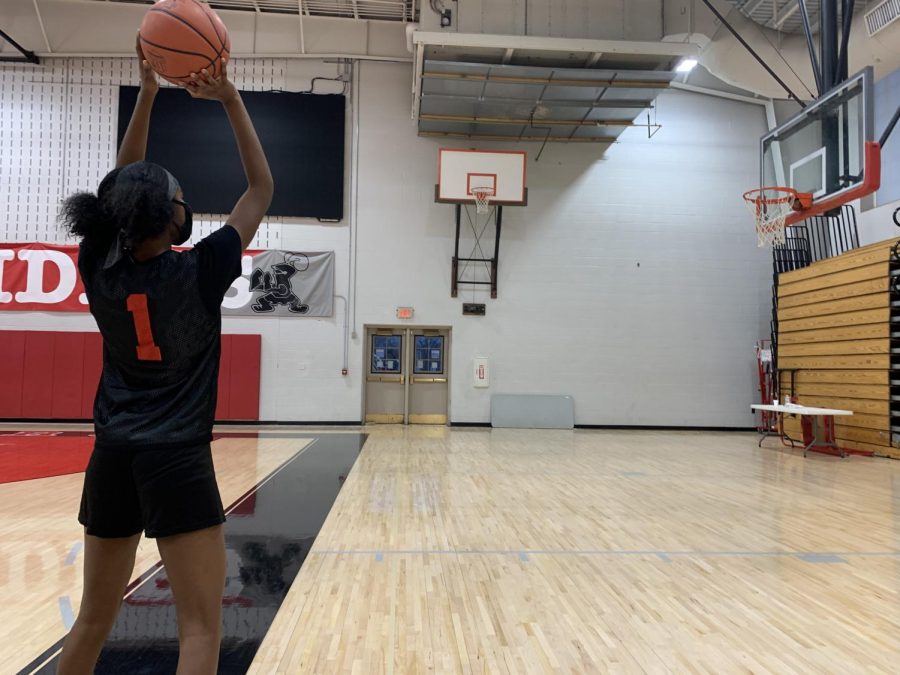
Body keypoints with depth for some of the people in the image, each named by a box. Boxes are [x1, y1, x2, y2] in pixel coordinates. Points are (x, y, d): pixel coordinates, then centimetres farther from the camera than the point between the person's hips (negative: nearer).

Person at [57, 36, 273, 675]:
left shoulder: (100, 270, 1)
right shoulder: (199, 273, -12)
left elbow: (121, 191, 15)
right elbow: (262, 188, -2)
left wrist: (147, 95, 14)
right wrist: (231, 100, 1)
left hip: (113, 457, 6)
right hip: (177, 460, -6)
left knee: (94, 620, 19)